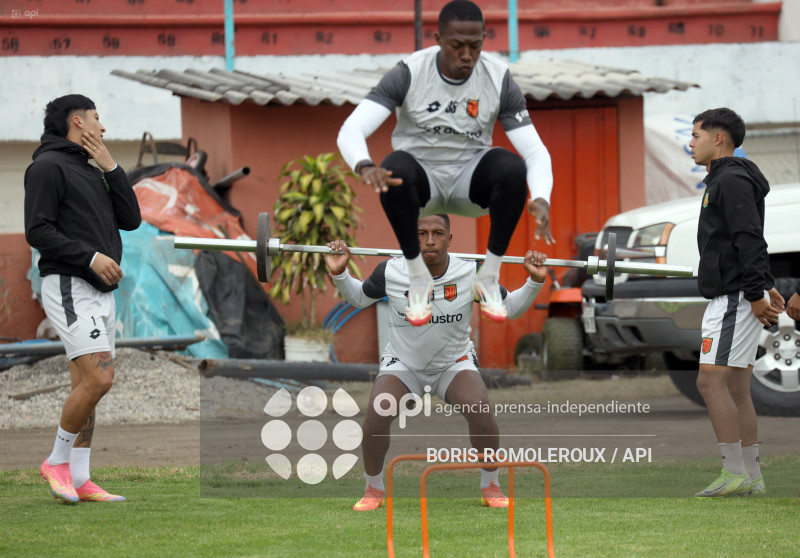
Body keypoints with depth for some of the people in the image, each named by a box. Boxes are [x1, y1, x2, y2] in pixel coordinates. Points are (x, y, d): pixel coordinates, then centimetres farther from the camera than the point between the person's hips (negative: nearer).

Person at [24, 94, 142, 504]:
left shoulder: (92, 173, 20)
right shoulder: (49, 166, -7)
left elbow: (131, 220, 14)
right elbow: (38, 231, -15)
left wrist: (111, 168, 6)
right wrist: (90, 257, -20)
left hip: (100, 293, 9)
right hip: (69, 288, -9)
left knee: (86, 385, 6)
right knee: (99, 378, -18)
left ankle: (79, 479, 7)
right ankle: (57, 461, -6)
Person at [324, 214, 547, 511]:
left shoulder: (472, 274, -18)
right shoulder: (390, 272, -18)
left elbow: (508, 308, -1)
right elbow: (359, 298, 3)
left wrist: (535, 282, -16)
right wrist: (339, 274, -14)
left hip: (455, 362, 0)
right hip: (404, 363, 0)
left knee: (481, 413, -28)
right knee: (376, 415, -28)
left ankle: (491, 488, -4)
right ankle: (373, 490, -4)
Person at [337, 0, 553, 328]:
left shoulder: (499, 80, -13)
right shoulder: (408, 75, -18)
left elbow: (535, 151, -15)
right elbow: (351, 130, -26)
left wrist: (541, 199, -38)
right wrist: (365, 167, -51)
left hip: (470, 179, 1)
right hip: (423, 181, -1)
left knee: (513, 170, -32)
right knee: (396, 171, -37)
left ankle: (489, 278, -15)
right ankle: (418, 279, -19)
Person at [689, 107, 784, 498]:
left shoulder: (732, 180, -12)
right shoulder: (722, 181, 21)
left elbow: (749, 240, -21)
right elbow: (751, 242, 26)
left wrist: (756, 293, -24)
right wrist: (765, 287, 23)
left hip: (735, 300, -11)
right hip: (731, 300, 11)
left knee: (710, 381, -14)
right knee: (736, 390, 9)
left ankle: (735, 473, -16)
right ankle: (752, 480, 9)